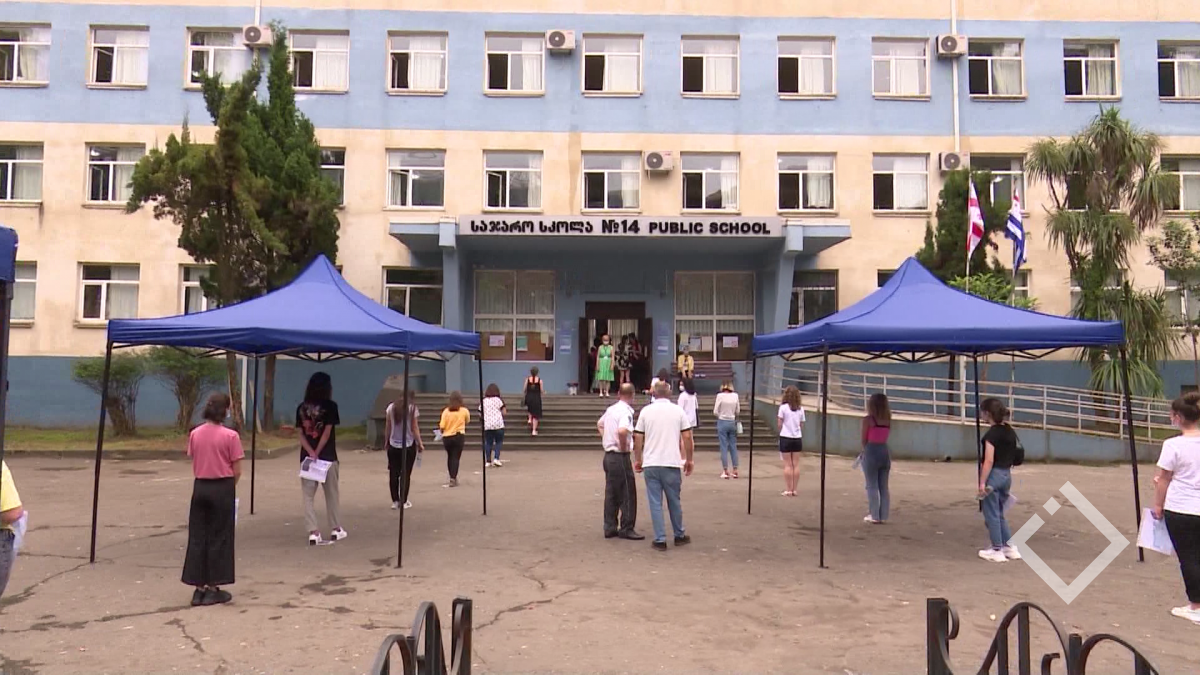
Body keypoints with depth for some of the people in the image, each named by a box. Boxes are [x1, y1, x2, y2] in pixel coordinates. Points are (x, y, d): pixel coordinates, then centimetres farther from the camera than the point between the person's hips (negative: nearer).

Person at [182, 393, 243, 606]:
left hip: (200, 487, 4)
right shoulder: (230, 436, -13)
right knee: (219, 538, 6)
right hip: (222, 488, -4)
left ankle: (199, 588, 16)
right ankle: (213, 589, 12)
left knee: (197, 536, 11)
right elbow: (237, 471, -9)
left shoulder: (194, 434, 1)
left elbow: (194, 464, 5)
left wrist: (204, 477, 12)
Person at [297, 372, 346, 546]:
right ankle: (335, 529, 21)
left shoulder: (301, 407, 6)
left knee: (308, 496, 6)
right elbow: (327, 433, -11)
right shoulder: (330, 406, -7)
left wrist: (311, 453, -7)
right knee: (331, 494, 12)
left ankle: (313, 533, 1)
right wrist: (317, 453, -6)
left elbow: (301, 434, 0)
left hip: (306, 457, 3)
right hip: (328, 457, -3)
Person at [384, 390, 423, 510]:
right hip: (409, 446, -2)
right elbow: (415, 429, -7)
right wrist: (420, 443, 1)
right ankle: (404, 501, 7)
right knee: (406, 474, 4)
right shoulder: (413, 408, -6)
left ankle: (395, 501, 9)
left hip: (393, 446, 2)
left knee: (393, 474, 8)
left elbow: (387, 428, 3)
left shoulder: (391, 407, 2)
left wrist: (387, 441, 14)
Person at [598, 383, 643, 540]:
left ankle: (610, 528, 19)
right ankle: (626, 529, 5)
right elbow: (622, 431, -34)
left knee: (611, 494, 13)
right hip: (620, 458, -9)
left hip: (608, 455, 9)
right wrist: (624, 447, -18)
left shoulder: (611, 409, 10)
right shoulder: (626, 412, -16)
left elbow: (600, 424, 28)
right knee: (627, 494, 1)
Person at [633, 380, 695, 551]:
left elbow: (638, 438, 1)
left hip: (650, 464, 0)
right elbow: (687, 437, 0)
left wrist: (638, 459, 13)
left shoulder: (646, 411, 2)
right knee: (674, 501, 14)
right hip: (672, 463, 0)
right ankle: (679, 536, 26)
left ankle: (660, 540, 5)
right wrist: (689, 460, 10)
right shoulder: (678, 411, 1)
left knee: (655, 503, 5)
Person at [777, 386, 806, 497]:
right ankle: (794, 489, 8)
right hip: (797, 438, 3)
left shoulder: (783, 407, -7)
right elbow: (802, 425, 8)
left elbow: (780, 424, -7)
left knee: (787, 465, 1)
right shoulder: (800, 409, 5)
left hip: (786, 438, -3)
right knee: (796, 465, 6)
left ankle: (788, 490, 1)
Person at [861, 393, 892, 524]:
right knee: (884, 487, 11)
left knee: (872, 486, 2)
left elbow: (864, 439, -5)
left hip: (871, 452, -5)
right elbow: (885, 437, 7)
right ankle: (883, 516, 13)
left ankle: (874, 516, 2)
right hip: (885, 451, 5)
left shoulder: (868, 419, -10)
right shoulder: (888, 420, 7)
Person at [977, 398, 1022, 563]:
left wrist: (982, 482, -18)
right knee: (999, 514, 19)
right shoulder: (1010, 431, 7)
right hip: (1007, 475, 8)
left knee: (991, 515, 4)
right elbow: (1013, 457, 13)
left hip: (994, 475, -8)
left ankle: (997, 551, 10)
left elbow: (989, 460, -20)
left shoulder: (992, 433, -17)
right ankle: (1010, 548, 20)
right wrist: (1006, 470, 21)